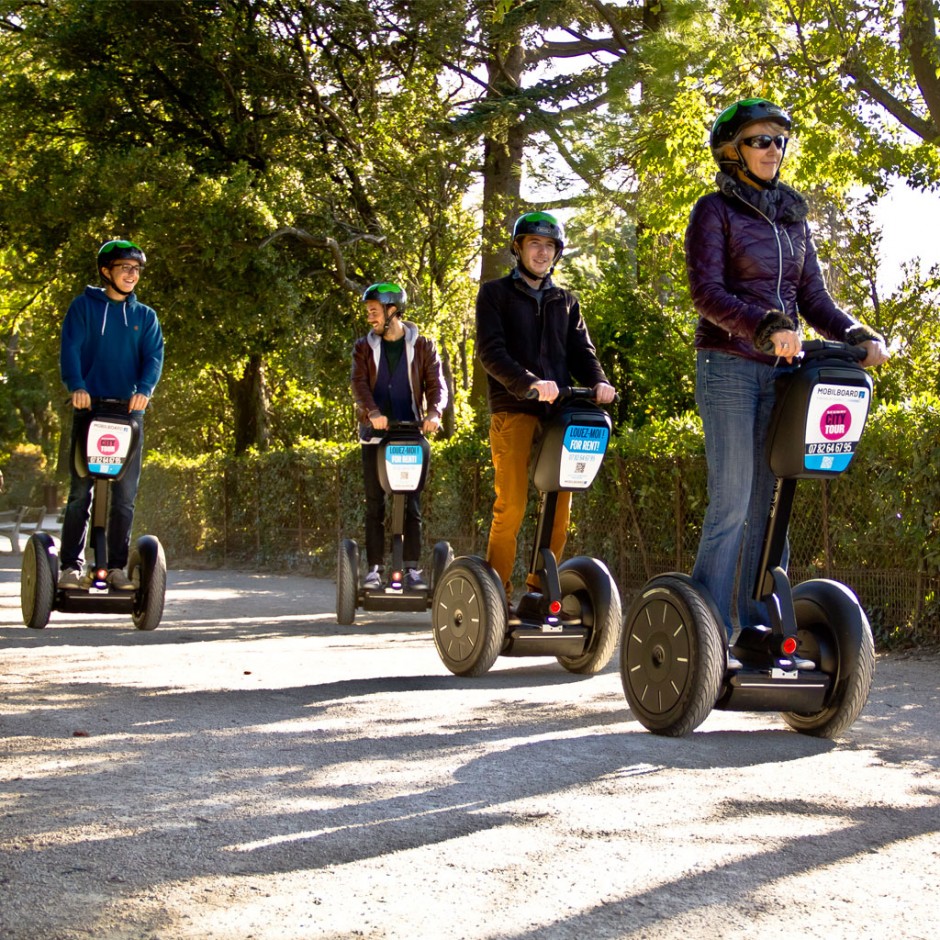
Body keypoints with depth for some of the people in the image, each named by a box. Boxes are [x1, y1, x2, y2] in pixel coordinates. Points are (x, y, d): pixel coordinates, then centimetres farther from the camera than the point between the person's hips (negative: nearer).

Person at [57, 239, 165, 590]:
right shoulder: (83, 306, 8)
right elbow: (70, 349, -3)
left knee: (125, 494, 1)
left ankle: (117, 567, 6)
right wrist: (76, 386, -21)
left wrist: (144, 389, -17)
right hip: (89, 407, -2)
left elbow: (154, 356, 3)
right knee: (81, 490, -4)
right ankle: (71, 566, -2)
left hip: (129, 410, 3)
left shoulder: (145, 316, 15)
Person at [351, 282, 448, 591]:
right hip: (375, 434, 1)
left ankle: (412, 568, 1)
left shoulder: (422, 346, 6)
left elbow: (436, 383, -2)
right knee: (374, 506, 0)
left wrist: (434, 412, -23)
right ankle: (374, 568, 3)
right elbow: (359, 384, -6)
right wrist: (372, 412, -26)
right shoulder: (364, 348, 8)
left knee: (412, 505, -1)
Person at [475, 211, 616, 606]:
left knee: (560, 507, 0)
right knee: (511, 506, -10)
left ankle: (541, 589, 9)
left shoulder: (566, 301, 23)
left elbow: (581, 350, 14)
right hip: (513, 411, -4)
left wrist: (598, 382, -8)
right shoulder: (495, 294, 9)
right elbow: (491, 350, -5)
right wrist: (529, 383, -21)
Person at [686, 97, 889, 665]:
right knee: (732, 504, -10)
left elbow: (814, 297, 15)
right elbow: (706, 291, -12)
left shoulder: (793, 217, 18)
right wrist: (765, 327, -27)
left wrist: (858, 336, -3)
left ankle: (759, 629, 7)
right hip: (728, 367, -5)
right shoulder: (715, 211, 0)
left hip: (781, 372, 6)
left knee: (768, 504, 4)